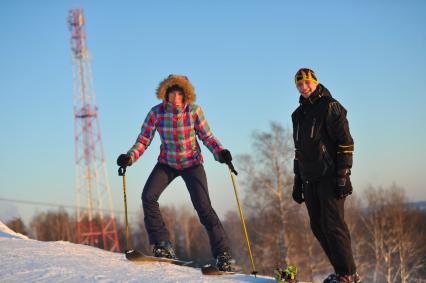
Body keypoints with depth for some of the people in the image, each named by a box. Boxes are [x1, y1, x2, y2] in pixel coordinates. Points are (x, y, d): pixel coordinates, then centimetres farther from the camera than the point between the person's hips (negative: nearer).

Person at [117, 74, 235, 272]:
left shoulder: (194, 111, -14)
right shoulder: (156, 113, -13)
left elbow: (207, 137, -8)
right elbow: (144, 140, -9)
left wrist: (220, 152, -26)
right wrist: (130, 157, -26)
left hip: (192, 164, -2)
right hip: (167, 163, 2)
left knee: (204, 208, -11)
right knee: (148, 197, -19)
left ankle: (223, 254, -3)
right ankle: (163, 246, -9)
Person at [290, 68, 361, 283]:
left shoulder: (329, 107, -4)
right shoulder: (299, 114, 19)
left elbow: (345, 142, -10)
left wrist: (342, 175, -17)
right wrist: (297, 182, 21)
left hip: (329, 177, -8)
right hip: (310, 180, 8)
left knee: (333, 225, -12)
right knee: (318, 227, 5)